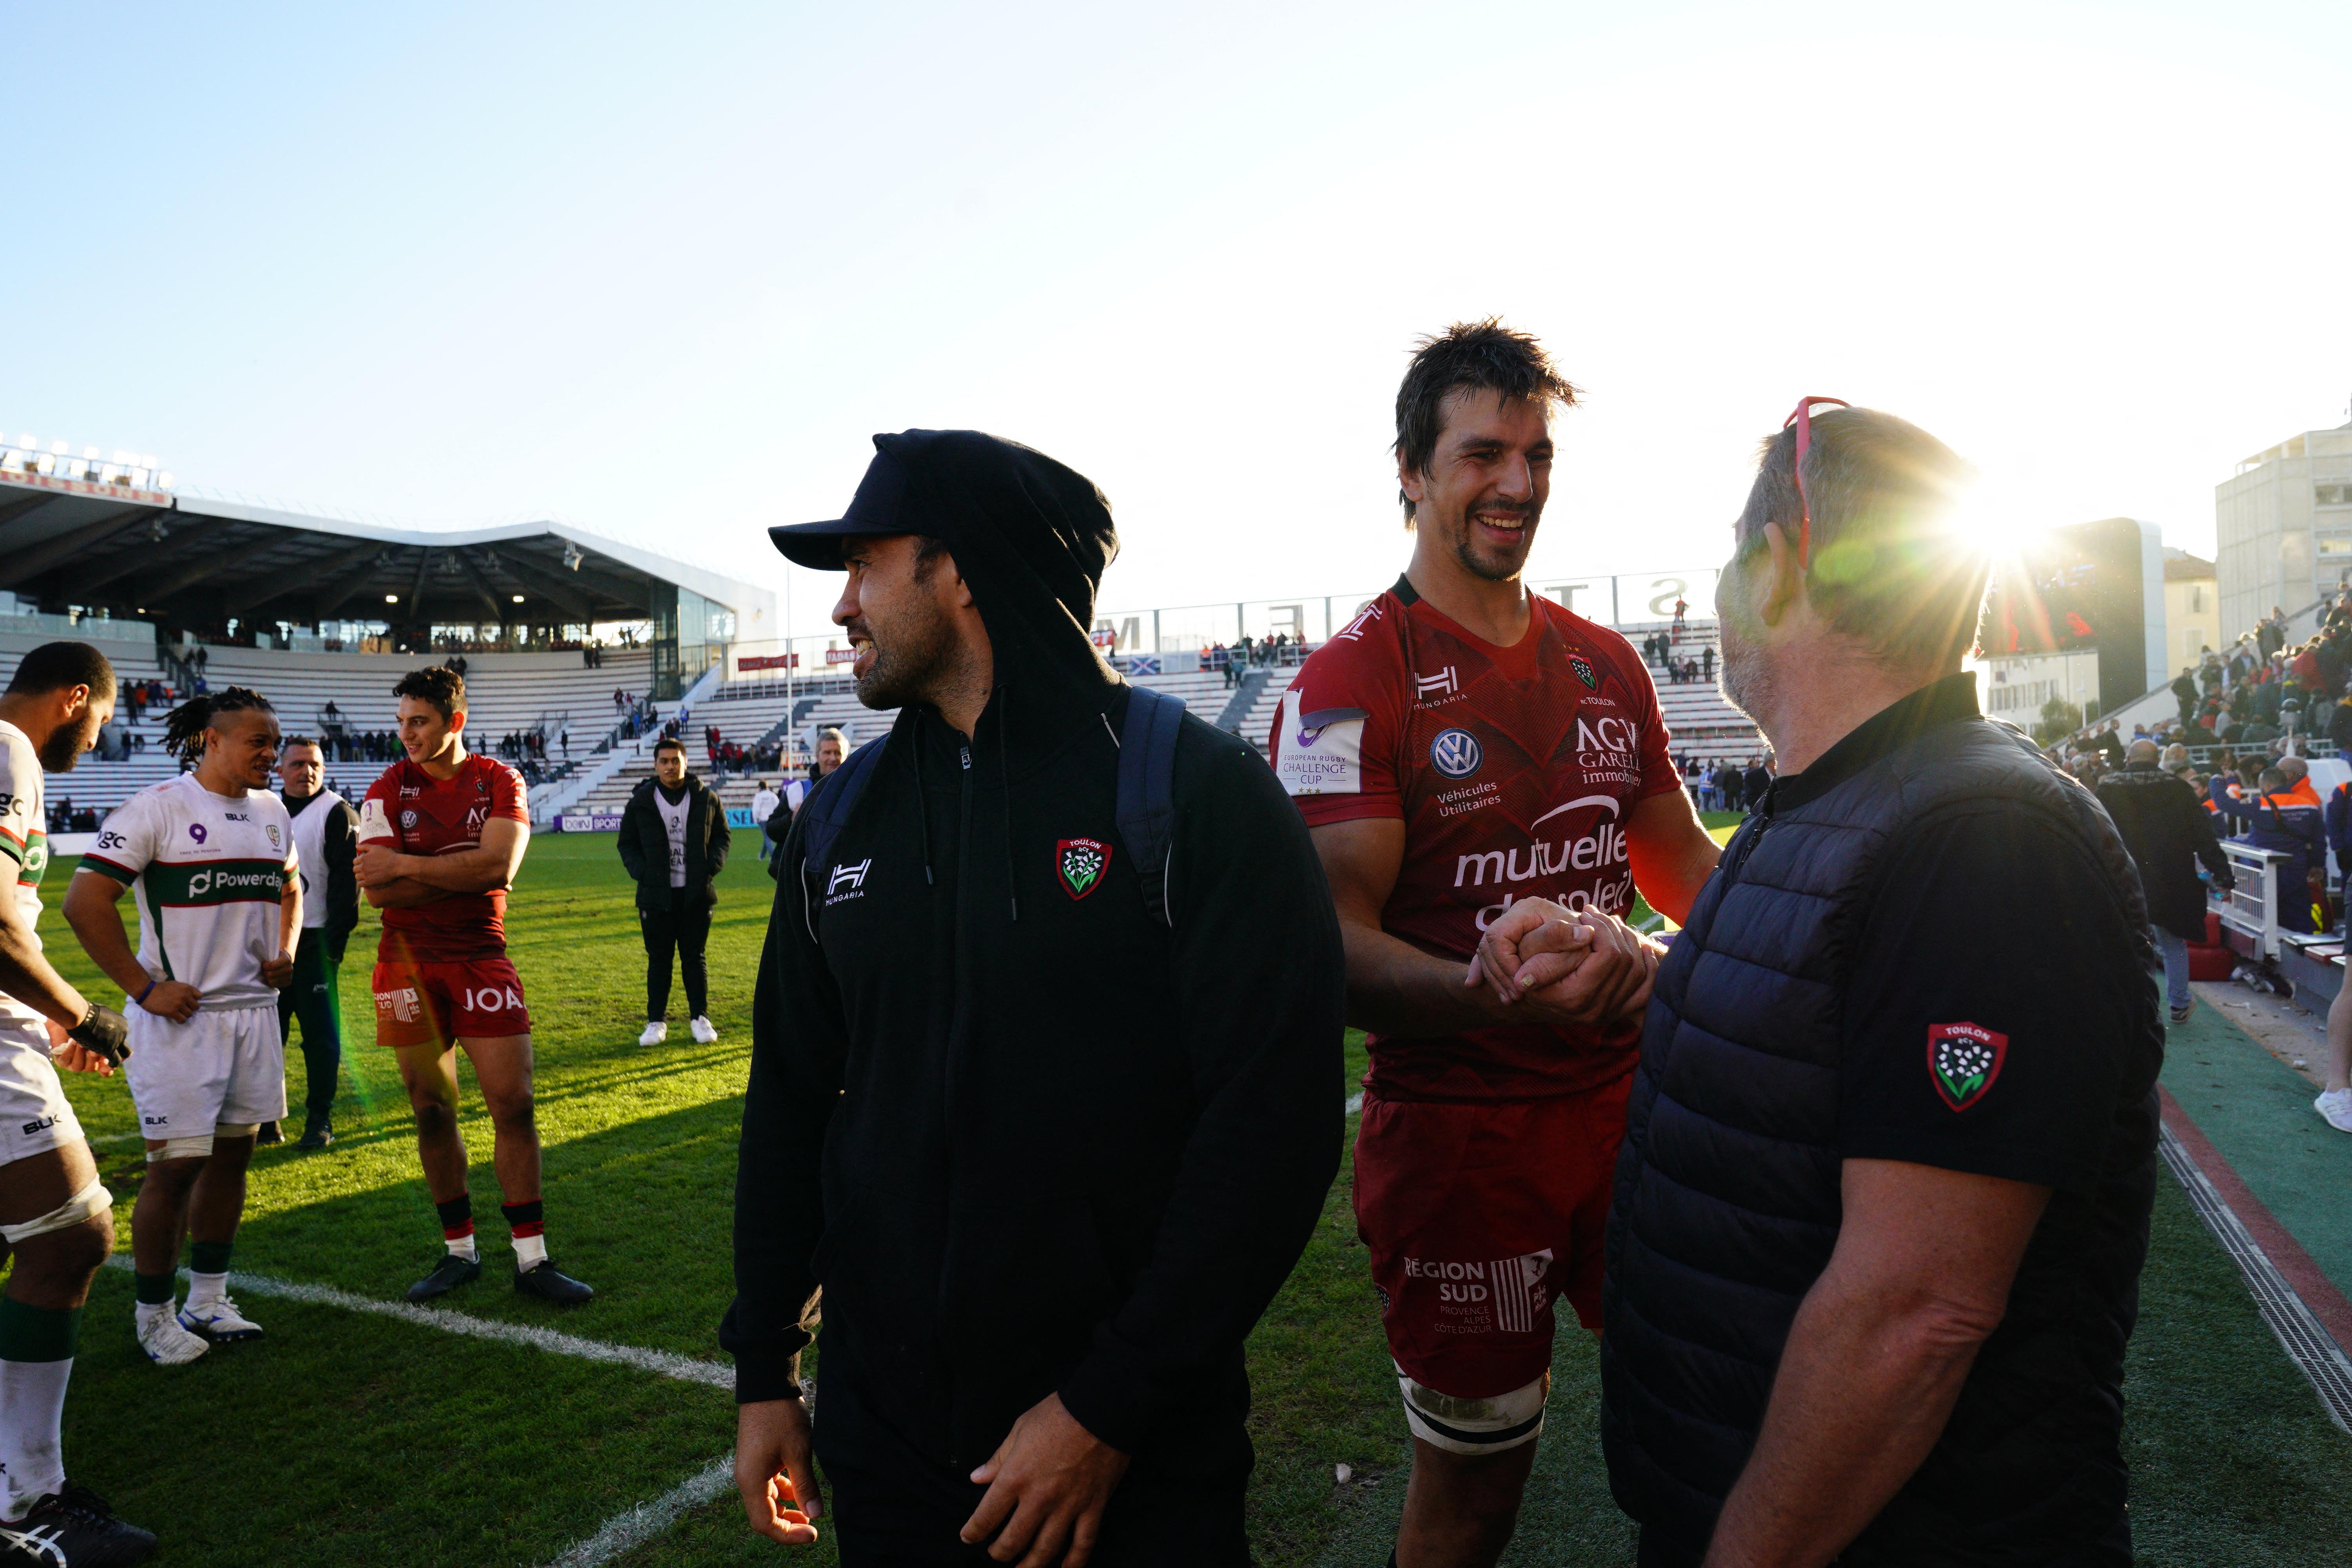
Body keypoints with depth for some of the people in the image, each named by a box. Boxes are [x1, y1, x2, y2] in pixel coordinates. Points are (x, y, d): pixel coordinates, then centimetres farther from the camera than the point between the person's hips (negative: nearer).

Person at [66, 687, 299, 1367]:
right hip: (180, 1018, -6)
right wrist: (144, 988, -14)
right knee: (177, 1164, -2)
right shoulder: (156, 808, -11)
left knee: (232, 1155, 11)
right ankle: (154, 1315, 15)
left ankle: (208, 1301, 24)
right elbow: (84, 902, -14)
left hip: (254, 1011, 7)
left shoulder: (272, 812, 10)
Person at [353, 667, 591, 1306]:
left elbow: (499, 866, -18)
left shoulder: (499, 782, -1)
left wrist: (408, 866, -15)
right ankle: (459, 1251, 23)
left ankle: (531, 1259, 6)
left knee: (514, 1104, -3)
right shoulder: (387, 790, 0)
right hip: (409, 966, 1)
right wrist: (466, 872, -13)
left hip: (481, 960, -1)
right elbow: (380, 889, -11)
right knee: (432, 1113, 8)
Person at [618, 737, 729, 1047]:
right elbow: (627, 843, 10)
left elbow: (722, 836, 12)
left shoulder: (706, 798, 4)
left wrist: (713, 865, -5)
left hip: (697, 893, 0)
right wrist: (641, 871, -7)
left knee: (695, 957, 6)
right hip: (656, 895, 0)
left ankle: (700, 1018, 15)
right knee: (658, 960, 5)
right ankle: (656, 1021, 14)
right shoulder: (641, 801, 4)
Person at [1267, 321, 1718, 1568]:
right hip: (1455, 1134, -5)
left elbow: (1684, 863, 19)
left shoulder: (1607, 665, 9)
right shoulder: (1349, 683, -12)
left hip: (1630, 1109, 6)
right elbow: (1337, 947, -20)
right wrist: (1500, 994, -38)